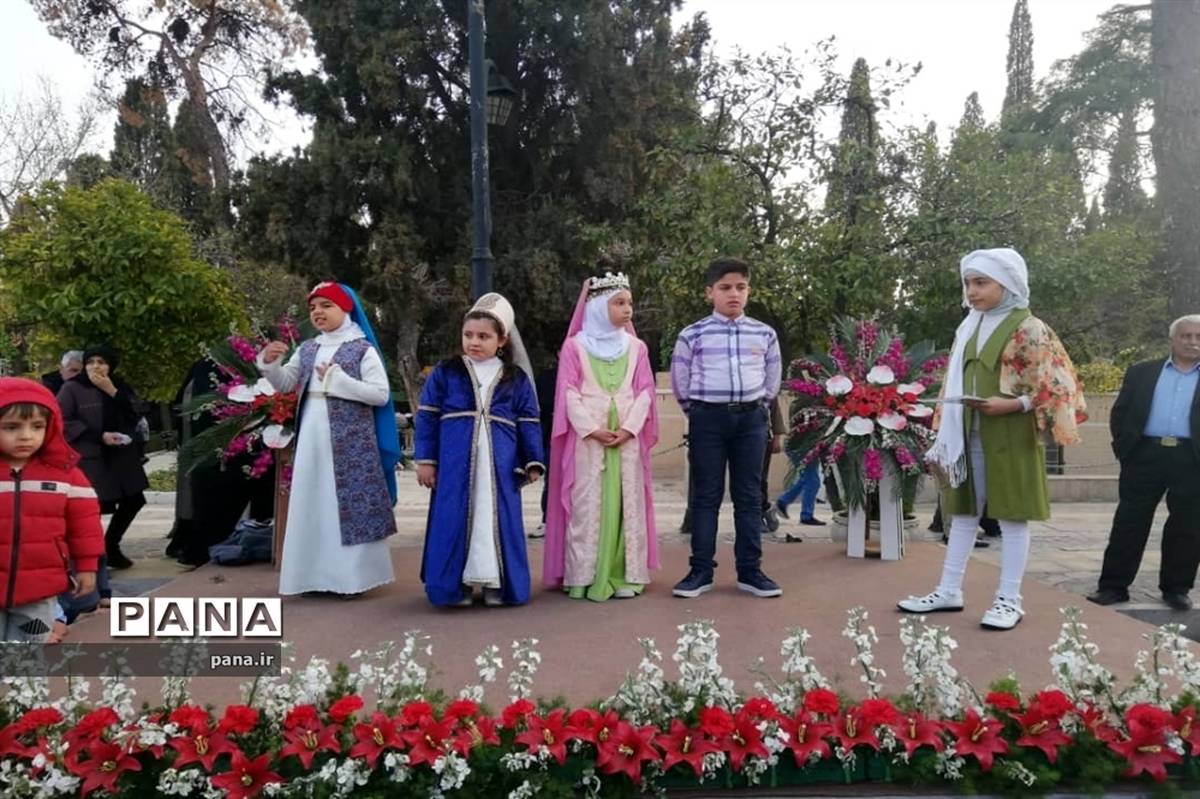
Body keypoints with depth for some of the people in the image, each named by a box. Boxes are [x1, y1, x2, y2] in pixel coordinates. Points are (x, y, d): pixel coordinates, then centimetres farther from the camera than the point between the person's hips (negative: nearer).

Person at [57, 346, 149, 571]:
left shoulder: (119, 386, 10)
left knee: (133, 500, 11)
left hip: (120, 455, 6)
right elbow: (61, 421, -11)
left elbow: (136, 414, 1)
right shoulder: (72, 388, -6)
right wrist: (99, 436, -15)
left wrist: (113, 392, -12)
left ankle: (110, 547, 29)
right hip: (89, 457, -6)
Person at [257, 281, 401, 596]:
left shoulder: (363, 348, -4)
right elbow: (284, 384, 12)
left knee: (349, 501, -5)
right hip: (313, 437, 6)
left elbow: (381, 394, -10)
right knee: (313, 503, 7)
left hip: (350, 440, -6)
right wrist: (269, 362, -7)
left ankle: (352, 574, 3)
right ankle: (317, 573, 15)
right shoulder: (307, 349, 12)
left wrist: (338, 380, -14)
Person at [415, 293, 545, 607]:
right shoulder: (445, 373, 6)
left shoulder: (516, 378, 9)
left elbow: (529, 424, 10)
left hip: (499, 467, 1)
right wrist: (425, 459, 1)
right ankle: (457, 583, 12)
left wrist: (533, 462, 3)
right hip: (454, 466, -1)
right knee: (454, 521, 0)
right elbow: (427, 417, 6)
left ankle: (495, 583, 15)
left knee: (497, 521, 4)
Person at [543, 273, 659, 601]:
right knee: (586, 504, -3)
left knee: (626, 503, 1)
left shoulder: (636, 347, 11)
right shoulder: (575, 346, 3)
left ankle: (625, 575, 6)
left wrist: (628, 428, -9)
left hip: (627, 436, 3)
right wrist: (592, 429, -13)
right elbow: (569, 393, -2)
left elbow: (645, 391, 5)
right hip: (587, 436, -2)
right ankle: (585, 577, 2)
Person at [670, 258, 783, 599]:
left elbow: (772, 381, 18)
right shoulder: (692, 335, -1)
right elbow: (680, 383, 8)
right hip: (708, 419, -2)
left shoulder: (765, 334, 6)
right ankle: (701, 571, 9)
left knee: (749, 496, 6)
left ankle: (750, 571, 13)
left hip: (751, 419, 2)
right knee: (706, 496, 2)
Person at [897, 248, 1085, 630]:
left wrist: (1010, 405, -23)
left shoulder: (1028, 328, -6)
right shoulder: (968, 329, 14)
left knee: (1011, 515, 1)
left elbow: (1052, 385, -10)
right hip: (969, 436, 7)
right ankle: (949, 591, 17)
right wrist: (949, 433, 11)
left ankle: (1009, 599, 10)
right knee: (962, 513, 10)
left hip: (1010, 438, -7)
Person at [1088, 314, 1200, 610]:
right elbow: (1119, 413, 10)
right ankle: (1114, 585, 9)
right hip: (1145, 455, 0)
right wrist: (1123, 447, -1)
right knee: (1129, 523, 3)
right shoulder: (1141, 372, 11)